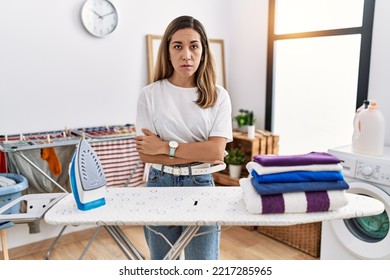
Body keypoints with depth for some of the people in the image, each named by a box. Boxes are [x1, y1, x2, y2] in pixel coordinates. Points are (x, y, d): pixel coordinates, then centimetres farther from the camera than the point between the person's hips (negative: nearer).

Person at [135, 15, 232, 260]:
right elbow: (146, 154, -10)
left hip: (201, 185, 0)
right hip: (160, 184, 1)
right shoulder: (150, 95, -3)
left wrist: (165, 147, -14)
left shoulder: (218, 96, -3)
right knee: (161, 260, 16)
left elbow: (216, 151, -13)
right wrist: (200, 154, -14)